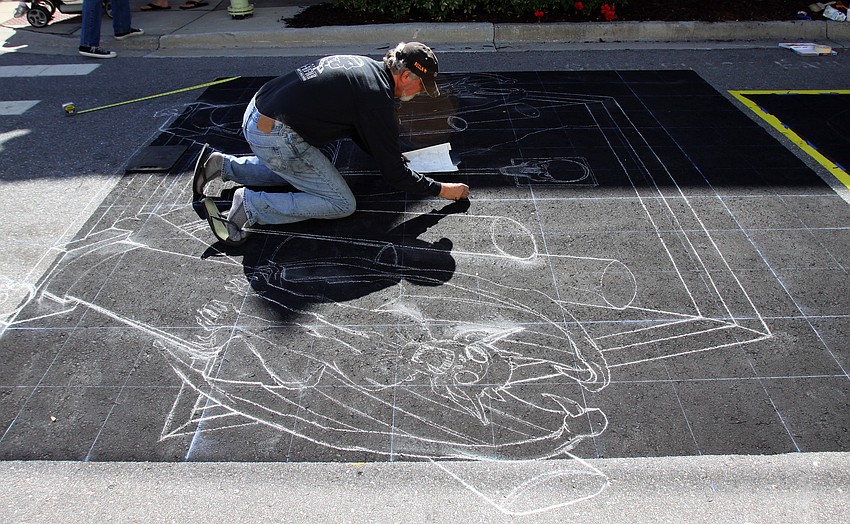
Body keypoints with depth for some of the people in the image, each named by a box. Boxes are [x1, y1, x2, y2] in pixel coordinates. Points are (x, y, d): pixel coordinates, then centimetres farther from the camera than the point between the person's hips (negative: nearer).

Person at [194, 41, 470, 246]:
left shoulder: (363, 64, 12)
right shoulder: (378, 97, -15)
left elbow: (356, 129, 26)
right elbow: (394, 175, -10)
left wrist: (394, 159, 24)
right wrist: (441, 190, 1)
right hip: (276, 138, -10)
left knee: (292, 171, 35)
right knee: (342, 204, -3)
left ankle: (221, 164, 26)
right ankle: (250, 205, -6)